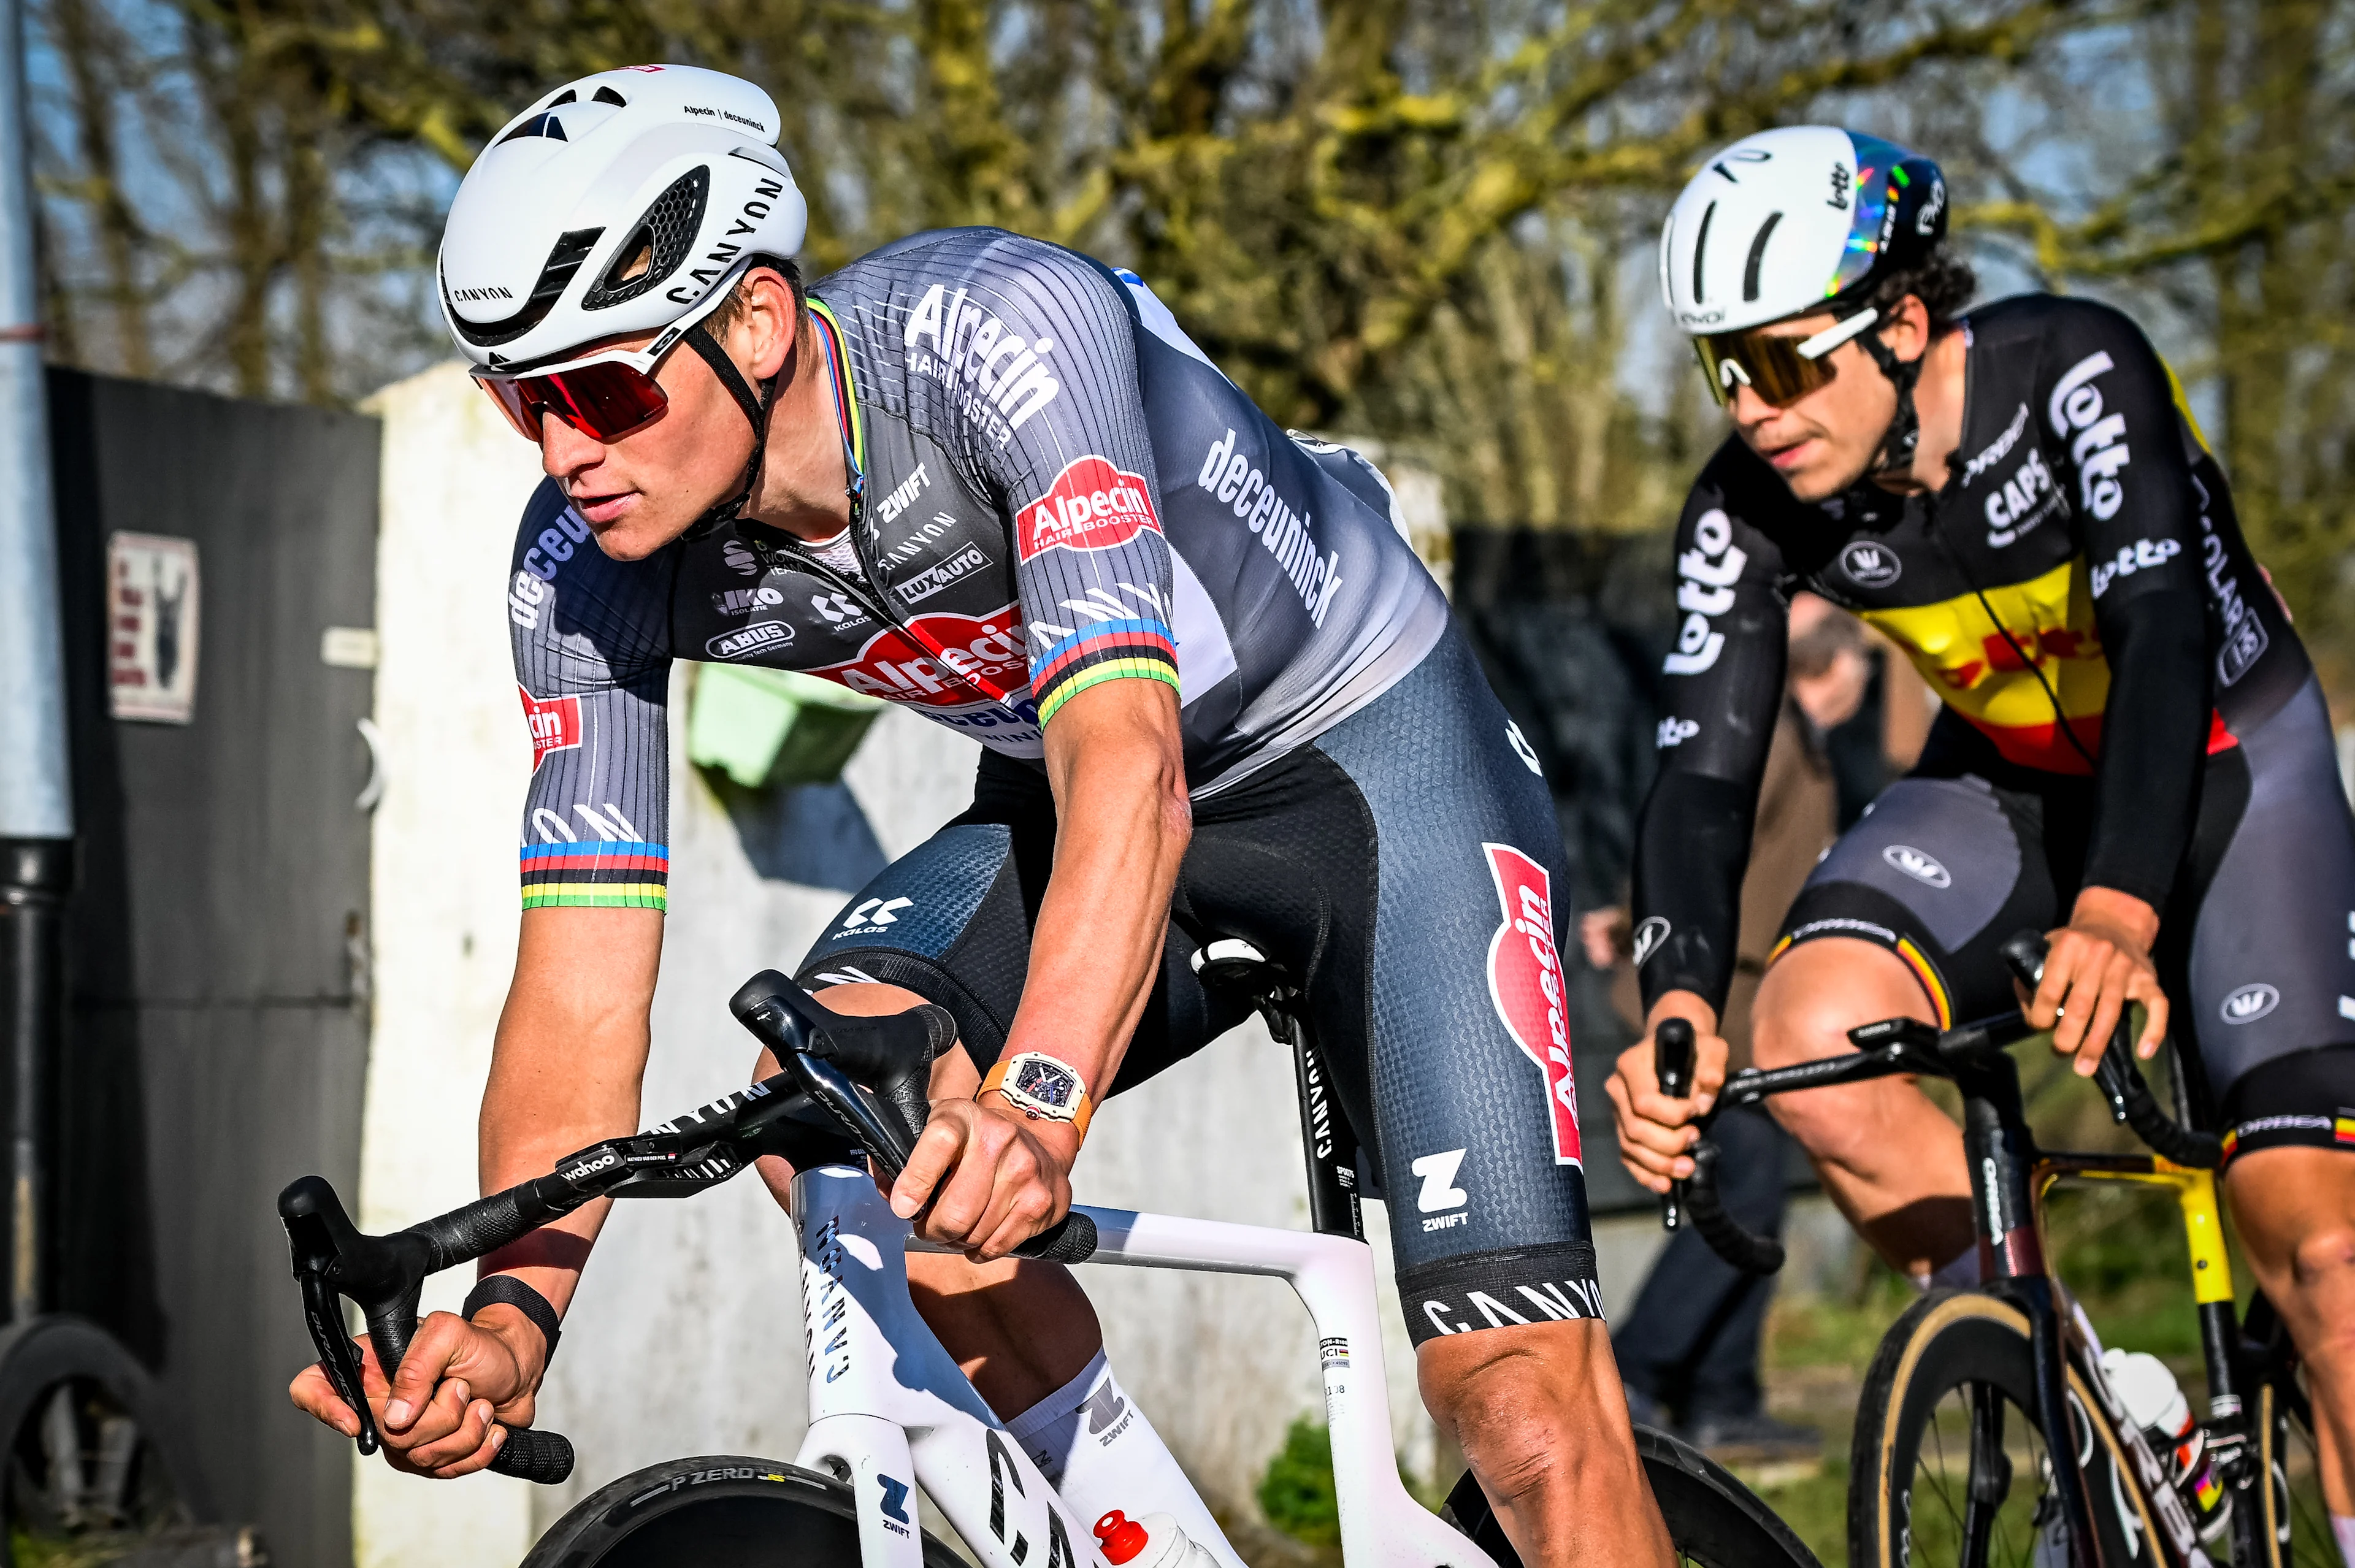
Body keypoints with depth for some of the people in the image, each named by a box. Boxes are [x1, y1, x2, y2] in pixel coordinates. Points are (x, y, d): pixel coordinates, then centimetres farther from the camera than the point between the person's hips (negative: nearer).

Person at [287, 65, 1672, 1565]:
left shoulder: (1004, 331, -34)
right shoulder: (583, 569, -17)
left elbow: (1129, 769, -44)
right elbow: (582, 981, -18)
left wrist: (1040, 1099, -60)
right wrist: (513, 1307, -36)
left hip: (1372, 751, -5)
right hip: (1054, 799, 5)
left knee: (1522, 1399, -19)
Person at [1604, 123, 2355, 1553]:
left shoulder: (2074, 371, -29)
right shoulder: (1751, 511, -18)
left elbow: (2166, 634, -41)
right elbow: (1705, 773, -23)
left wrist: (2118, 915, -57)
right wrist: (1680, 1008, -43)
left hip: (2224, 773, -3)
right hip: (2013, 790, 3)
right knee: (1808, 1033, -27)